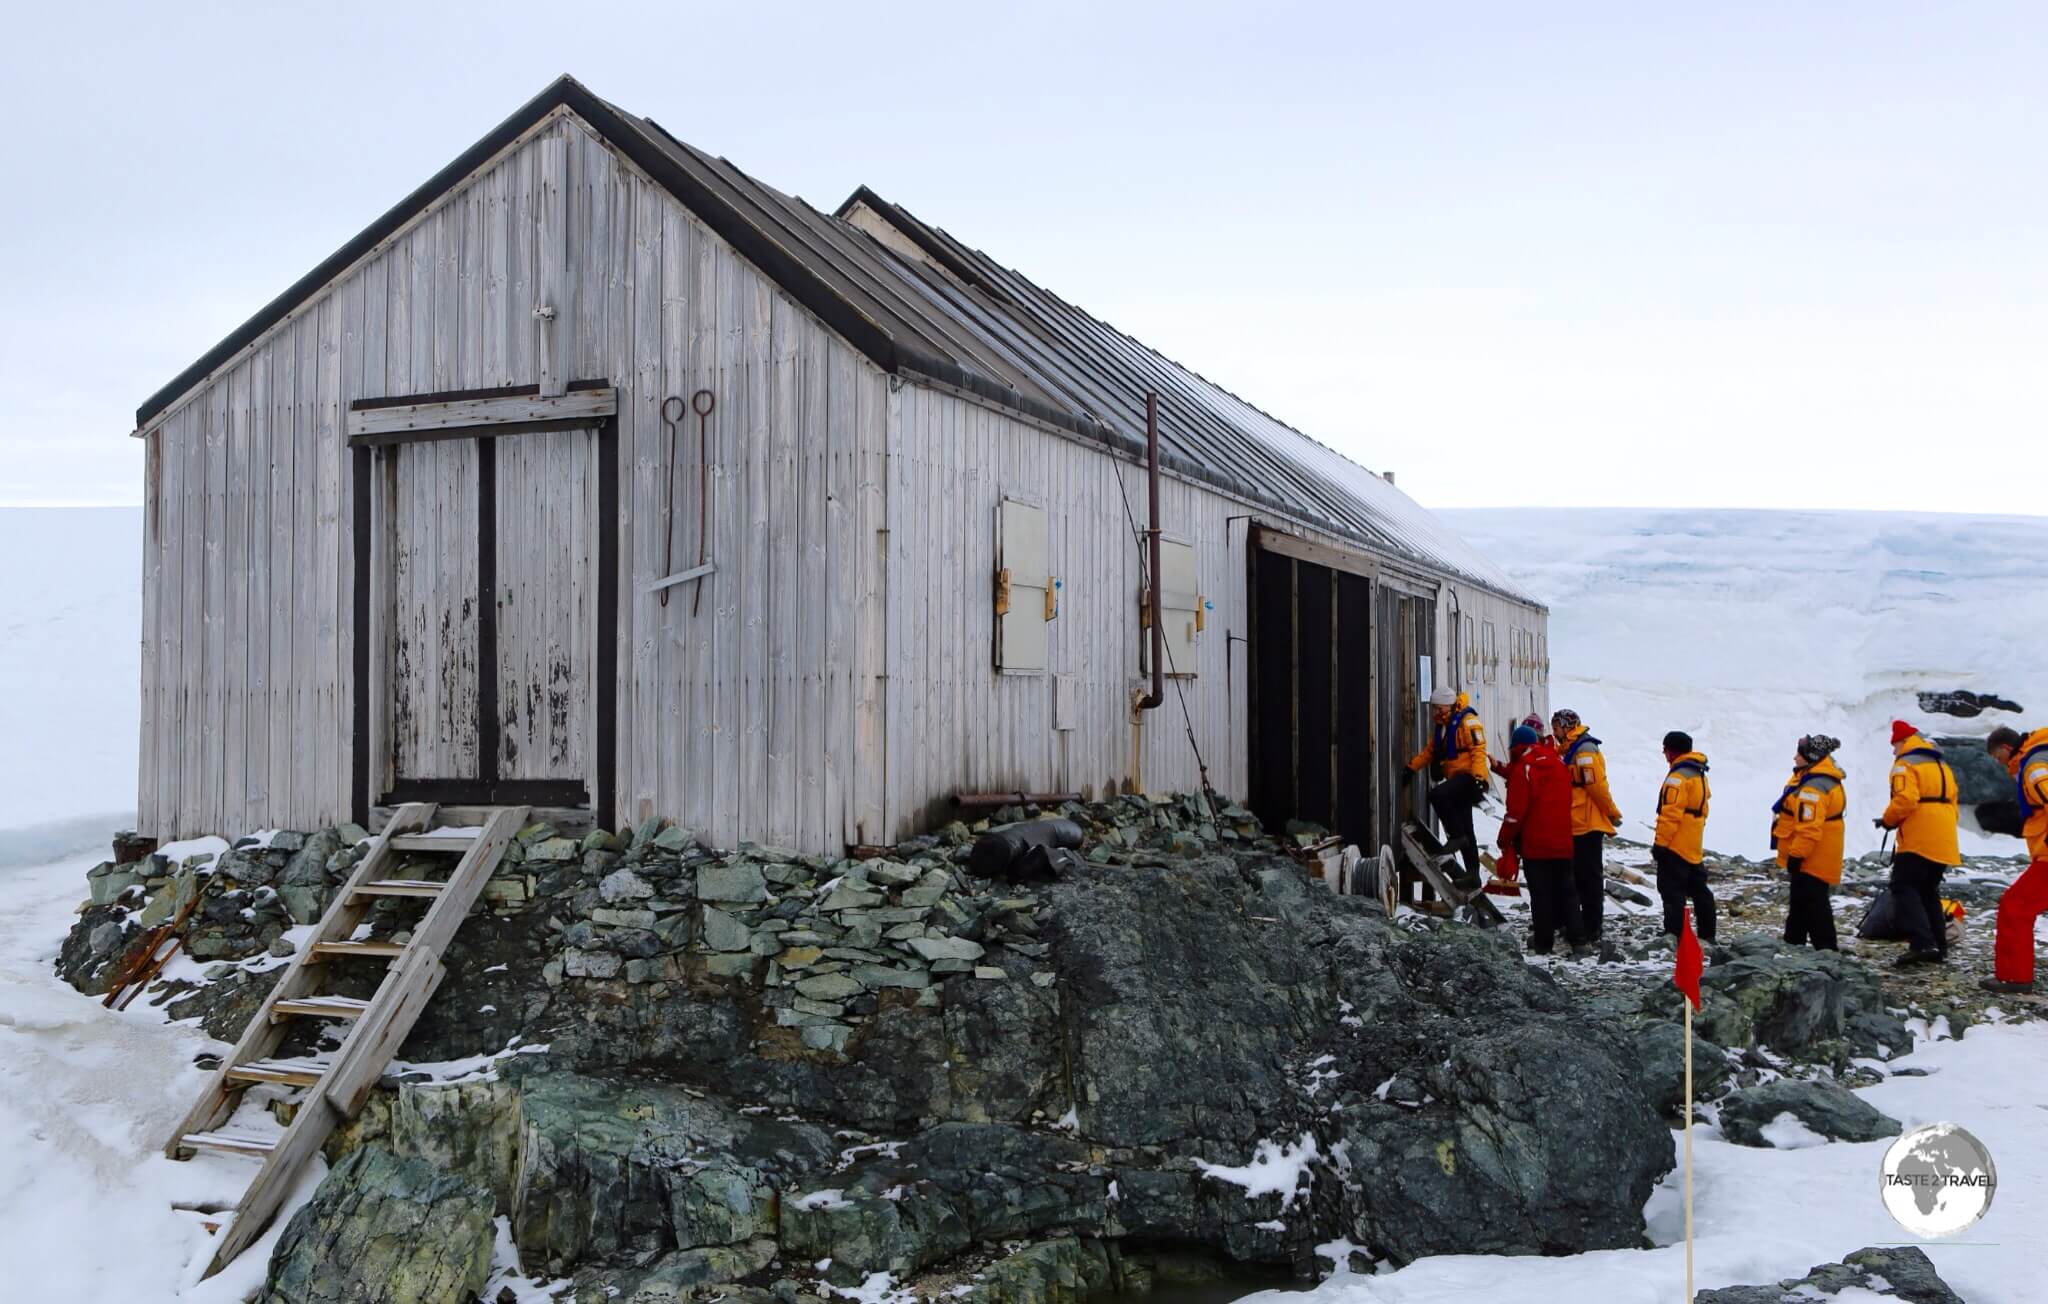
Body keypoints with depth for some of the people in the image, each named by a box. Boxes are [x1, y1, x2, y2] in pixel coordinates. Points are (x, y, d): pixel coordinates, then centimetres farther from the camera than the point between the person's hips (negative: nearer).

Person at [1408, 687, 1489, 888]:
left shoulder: (1468, 721, -10)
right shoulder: (1442, 727, 18)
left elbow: (1478, 750, -19)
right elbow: (1430, 752, 23)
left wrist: (1479, 777, -28)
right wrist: (1411, 767, 13)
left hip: (1469, 776, -9)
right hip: (1457, 780, 9)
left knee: (1437, 795, -31)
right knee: (1465, 831, 8)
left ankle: (1456, 836, -21)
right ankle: (1472, 874, 11)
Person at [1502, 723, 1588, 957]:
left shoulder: (1522, 769, -10)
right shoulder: (1559, 764, 9)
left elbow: (1516, 810, -13)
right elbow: (1567, 802, 16)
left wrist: (1505, 841, -2)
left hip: (1535, 844, -5)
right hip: (1563, 843, 5)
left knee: (1541, 894, 1)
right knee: (1567, 892, 11)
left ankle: (1542, 944, 4)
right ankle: (1579, 942, 5)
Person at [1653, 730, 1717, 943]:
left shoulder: (1678, 776, -17)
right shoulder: (1699, 774, 14)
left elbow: (1671, 814, -22)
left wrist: (1660, 843, -17)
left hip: (1675, 846, -9)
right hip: (1694, 846, 9)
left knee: (1672, 892, -5)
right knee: (1698, 889, 16)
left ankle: (1674, 937, -6)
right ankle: (1707, 935, 22)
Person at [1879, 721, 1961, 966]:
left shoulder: (1905, 764, -6)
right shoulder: (1942, 766, 21)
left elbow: (1905, 799, -20)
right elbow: (1952, 805, 21)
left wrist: (1888, 820, -5)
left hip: (1918, 841, -8)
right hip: (1944, 843, 8)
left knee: (1904, 888, -7)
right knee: (1929, 891, 18)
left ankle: (1922, 944, -21)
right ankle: (1938, 947, 16)